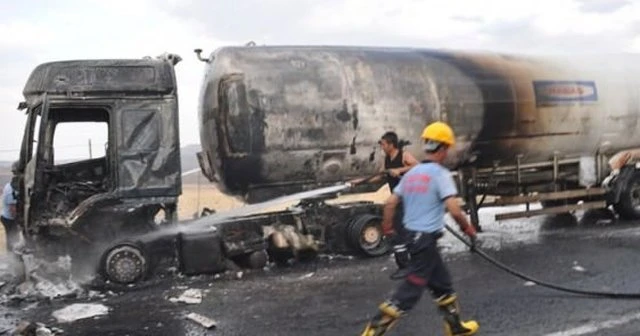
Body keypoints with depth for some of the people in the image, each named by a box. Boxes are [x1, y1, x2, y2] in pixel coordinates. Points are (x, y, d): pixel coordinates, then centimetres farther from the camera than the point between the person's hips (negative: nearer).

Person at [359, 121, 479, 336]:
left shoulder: (412, 173, 9)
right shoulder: (440, 174, -13)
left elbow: (390, 203, 9)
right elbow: (454, 209, -20)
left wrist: (387, 228, 22)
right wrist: (468, 228, -3)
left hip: (412, 235, 8)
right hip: (426, 239, -8)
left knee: (442, 283, 21)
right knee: (410, 290, -4)